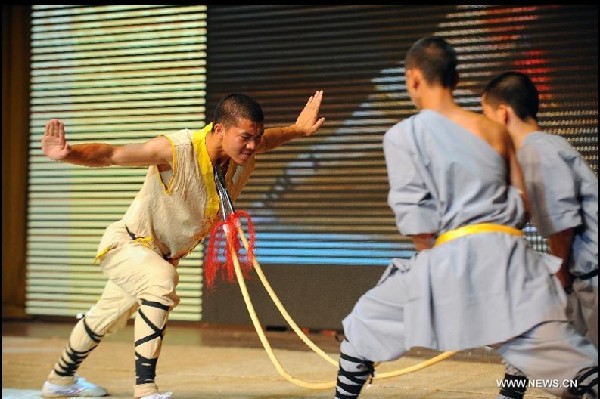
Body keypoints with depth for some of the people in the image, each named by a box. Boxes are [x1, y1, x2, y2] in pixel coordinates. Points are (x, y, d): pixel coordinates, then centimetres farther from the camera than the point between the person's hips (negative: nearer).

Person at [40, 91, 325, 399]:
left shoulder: (244, 154, -16)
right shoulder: (176, 150, -35)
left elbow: (271, 138, 9)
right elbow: (109, 155, -38)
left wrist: (298, 129, -3)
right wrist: (67, 154, -55)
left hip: (164, 254, 8)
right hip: (124, 244, -8)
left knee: (106, 319, 27)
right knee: (161, 280, -38)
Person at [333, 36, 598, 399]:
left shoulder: (403, 135, 2)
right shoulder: (495, 130, 14)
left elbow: (416, 221, -2)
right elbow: (521, 206, 15)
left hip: (450, 260, -3)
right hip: (507, 256, 3)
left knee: (364, 328, 18)